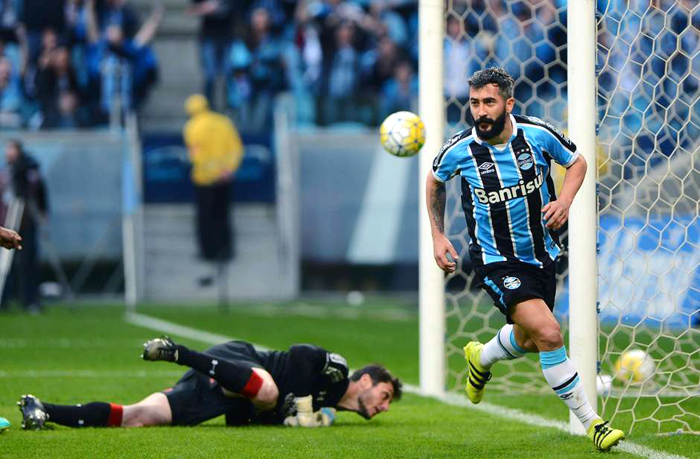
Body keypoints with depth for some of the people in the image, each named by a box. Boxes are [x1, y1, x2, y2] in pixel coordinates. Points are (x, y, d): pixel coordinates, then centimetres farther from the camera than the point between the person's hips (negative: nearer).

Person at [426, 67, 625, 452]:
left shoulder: (538, 134, -13)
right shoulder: (459, 150, -15)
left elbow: (577, 162, 6)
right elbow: (435, 181, 8)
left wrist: (565, 200, -12)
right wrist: (438, 236, 5)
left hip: (541, 254, 4)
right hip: (495, 260, -4)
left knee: (528, 340, 19)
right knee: (549, 334, -21)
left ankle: (481, 358, 53)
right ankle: (590, 422, -11)